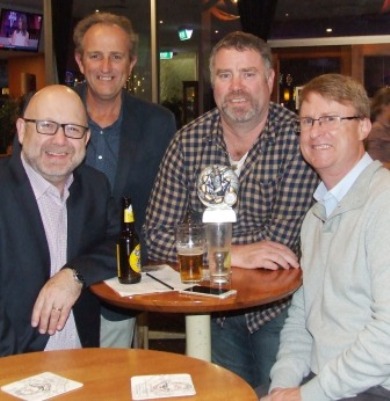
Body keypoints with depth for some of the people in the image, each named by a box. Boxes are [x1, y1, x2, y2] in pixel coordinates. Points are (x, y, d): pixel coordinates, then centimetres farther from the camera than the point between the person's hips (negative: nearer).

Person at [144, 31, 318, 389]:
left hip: (276, 308, -3)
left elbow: (280, 239, -22)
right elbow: (156, 237, -11)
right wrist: (233, 254, -24)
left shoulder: (297, 138, -16)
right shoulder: (189, 140, -7)